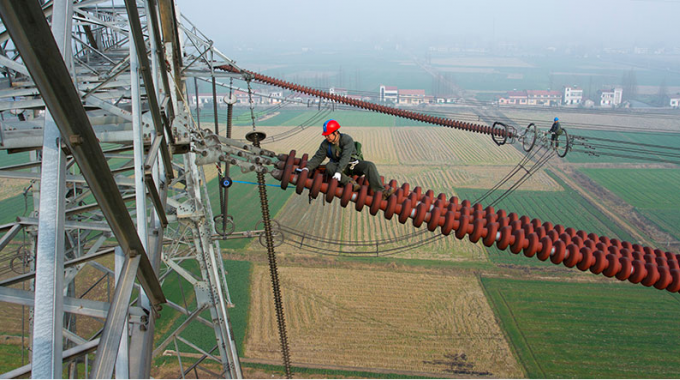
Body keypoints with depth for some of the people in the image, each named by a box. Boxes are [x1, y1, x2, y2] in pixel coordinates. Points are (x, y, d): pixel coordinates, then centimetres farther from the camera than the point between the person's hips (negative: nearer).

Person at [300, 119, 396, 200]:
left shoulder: (347, 139, -20)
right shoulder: (325, 144, -4)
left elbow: (345, 157, -32)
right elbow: (318, 158, -2)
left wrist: (338, 172, -44)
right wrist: (308, 167, -19)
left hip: (354, 164, -3)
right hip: (340, 166, 3)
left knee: (369, 165, -31)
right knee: (329, 166, -29)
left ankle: (380, 192, -44)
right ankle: (350, 183, -46)